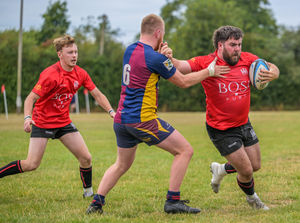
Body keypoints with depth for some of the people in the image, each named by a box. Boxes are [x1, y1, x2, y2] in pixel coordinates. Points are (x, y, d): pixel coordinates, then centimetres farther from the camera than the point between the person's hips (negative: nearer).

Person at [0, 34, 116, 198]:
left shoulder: (80, 74, -3)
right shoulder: (50, 75, -22)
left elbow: (97, 95, 7)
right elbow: (30, 98, -21)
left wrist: (111, 111, -8)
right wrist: (27, 117, -39)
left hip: (63, 122, 6)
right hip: (42, 122, -6)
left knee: (86, 158, -4)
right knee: (31, 164, -13)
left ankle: (88, 192, 16)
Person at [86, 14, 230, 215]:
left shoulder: (130, 50, 9)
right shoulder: (154, 58, -14)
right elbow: (183, 82, -4)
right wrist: (209, 71, 9)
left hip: (121, 119, 8)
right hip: (142, 119, -8)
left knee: (122, 165, 22)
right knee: (185, 150, 0)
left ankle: (96, 203, 15)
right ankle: (173, 201, -2)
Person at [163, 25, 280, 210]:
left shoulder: (247, 59, -4)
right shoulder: (206, 63, -17)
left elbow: (273, 69, -3)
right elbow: (180, 66, -27)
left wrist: (271, 74, -27)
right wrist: (169, 59, -49)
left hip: (244, 124, 6)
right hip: (222, 130, -6)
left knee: (256, 166, 16)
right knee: (246, 171, -1)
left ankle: (220, 169, 44)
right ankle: (252, 197, 33)